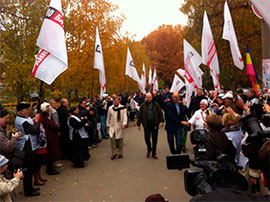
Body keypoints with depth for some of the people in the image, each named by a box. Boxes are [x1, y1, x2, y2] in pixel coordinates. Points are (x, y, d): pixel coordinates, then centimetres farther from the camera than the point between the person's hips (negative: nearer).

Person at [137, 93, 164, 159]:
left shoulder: (156, 105, 4)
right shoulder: (143, 106, 6)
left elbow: (160, 113, 4)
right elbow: (140, 115, 8)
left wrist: (162, 121, -7)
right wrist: (138, 124, 6)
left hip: (154, 124, 0)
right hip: (146, 124, 0)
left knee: (154, 139, 6)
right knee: (147, 138, -1)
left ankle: (154, 153, 21)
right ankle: (149, 150, 27)